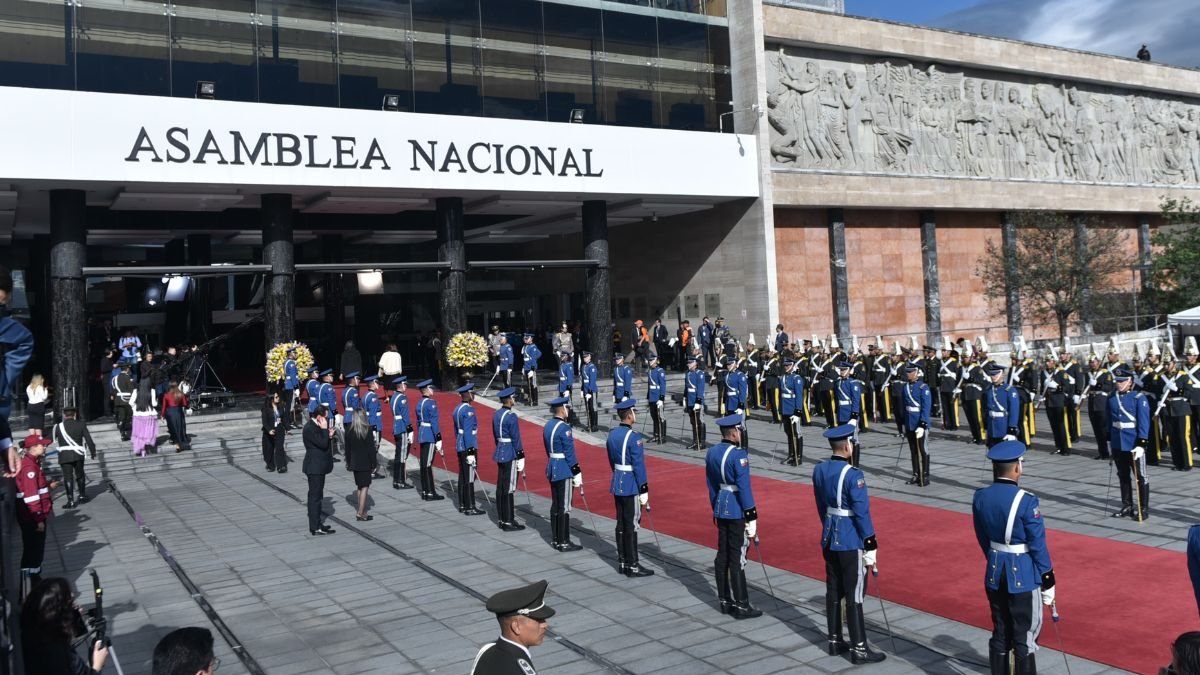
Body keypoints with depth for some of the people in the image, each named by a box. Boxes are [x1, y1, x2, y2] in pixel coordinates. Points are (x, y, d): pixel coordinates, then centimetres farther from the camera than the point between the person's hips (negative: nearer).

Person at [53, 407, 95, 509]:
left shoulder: (58, 427, -1)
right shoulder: (81, 425, 0)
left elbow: (54, 440, 10)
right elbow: (88, 439, 1)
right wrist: (93, 452, 10)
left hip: (64, 456, -1)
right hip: (78, 454, 2)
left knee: (68, 477, -1)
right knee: (79, 475, 18)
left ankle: (71, 501, -4)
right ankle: (82, 496, 28)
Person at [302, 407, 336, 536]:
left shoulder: (316, 427, 11)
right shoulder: (310, 428, -20)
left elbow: (324, 443, 17)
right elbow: (323, 444, -25)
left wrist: (329, 436, 2)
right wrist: (325, 429, -19)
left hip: (318, 467, 10)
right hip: (315, 467, -10)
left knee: (315, 496, 17)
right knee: (315, 496, -6)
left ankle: (316, 523, 27)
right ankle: (316, 528, -3)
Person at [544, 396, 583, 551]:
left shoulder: (548, 426, 9)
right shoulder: (564, 428, -18)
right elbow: (570, 453, -18)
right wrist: (577, 473, -12)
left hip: (552, 469, 9)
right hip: (564, 471, -9)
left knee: (555, 505, 13)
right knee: (564, 507, -3)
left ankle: (555, 539, 20)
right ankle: (564, 542, 1)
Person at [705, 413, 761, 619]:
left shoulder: (712, 452, 5)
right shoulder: (739, 455, -18)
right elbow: (744, 487, -19)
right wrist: (751, 517, -14)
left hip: (721, 510, 8)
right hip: (737, 511, -8)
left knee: (722, 555, 13)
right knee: (737, 559, -2)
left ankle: (725, 601, 21)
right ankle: (741, 605, 5)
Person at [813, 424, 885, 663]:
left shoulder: (819, 470, 2)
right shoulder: (853, 475, -21)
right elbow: (862, 513, -18)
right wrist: (871, 548, -11)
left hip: (829, 539, 7)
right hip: (851, 543, -7)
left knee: (833, 592, 15)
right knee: (854, 596, 1)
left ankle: (834, 641, 25)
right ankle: (859, 649, 9)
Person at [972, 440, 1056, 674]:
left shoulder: (980, 497, -3)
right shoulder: (1026, 501, -20)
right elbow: (1037, 544, -14)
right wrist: (1048, 579, -4)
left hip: (995, 572, 5)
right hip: (1023, 575, -5)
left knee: (1000, 633, 16)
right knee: (1024, 637, 6)